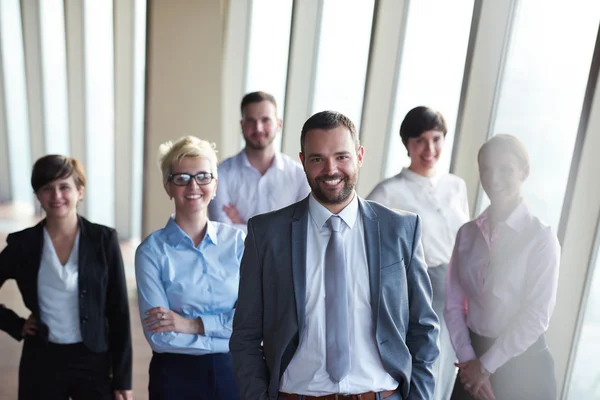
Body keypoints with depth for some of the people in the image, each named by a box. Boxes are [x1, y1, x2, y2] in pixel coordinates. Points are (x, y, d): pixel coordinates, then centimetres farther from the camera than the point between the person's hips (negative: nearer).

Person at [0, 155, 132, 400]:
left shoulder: (104, 239, -8)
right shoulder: (22, 243, -4)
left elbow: (118, 311, -5)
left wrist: (122, 378, -5)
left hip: (93, 361, -1)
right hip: (42, 362, 1)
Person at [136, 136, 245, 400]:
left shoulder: (237, 241, -3)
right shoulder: (152, 251, -10)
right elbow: (159, 335, -15)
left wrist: (193, 324, -17)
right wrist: (228, 332, -14)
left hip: (232, 371, 2)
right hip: (176, 376, -2)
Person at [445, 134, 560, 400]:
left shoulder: (541, 237, -12)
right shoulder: (467, 233, -1)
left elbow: (537, 315, -14)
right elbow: (453, 302, -1)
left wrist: (487, 365, -10)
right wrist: (467, 360, -8)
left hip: (521, 362, -3)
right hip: (474, 360, 3)